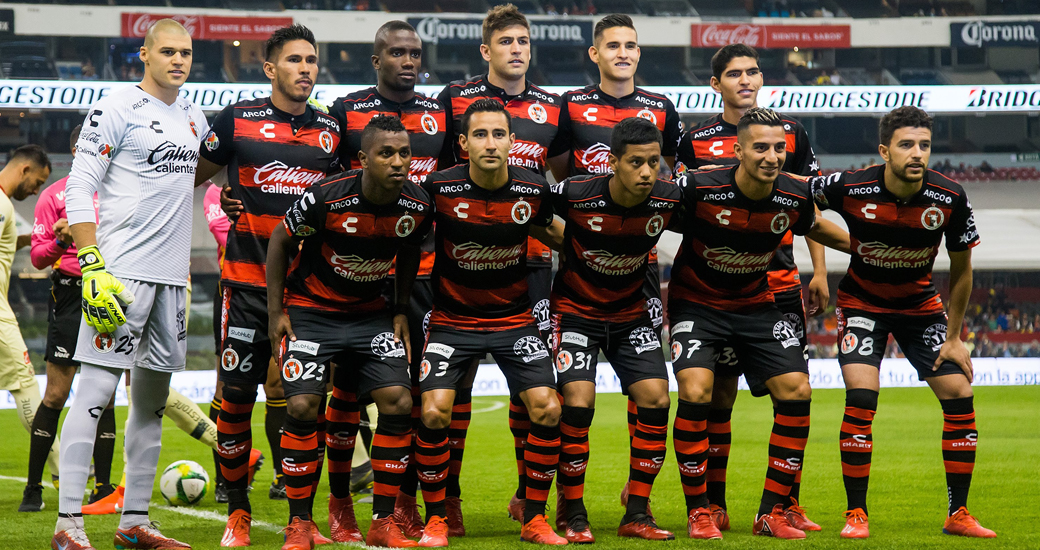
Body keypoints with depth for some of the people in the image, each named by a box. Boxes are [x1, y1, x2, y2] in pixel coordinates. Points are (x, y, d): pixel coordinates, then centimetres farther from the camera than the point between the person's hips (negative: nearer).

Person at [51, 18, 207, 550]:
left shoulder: (193, 117, 15)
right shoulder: (117, 109, -7)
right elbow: (78, 190, -11)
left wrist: (185, 266, 21)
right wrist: (92, 265, -19)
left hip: (170, 278, 8)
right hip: (121, 273, -8)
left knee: (152, 400, 11)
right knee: (95, 391, -10)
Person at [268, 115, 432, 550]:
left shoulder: (418, 207, -12)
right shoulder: (327, 197, -24)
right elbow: (280, 240, -7)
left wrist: (400, 311, 7)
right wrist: (276, 311, -6)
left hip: (371, 313, 4)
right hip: (310, 309, -3)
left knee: (398, 401, -10)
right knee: (303, 405, -15)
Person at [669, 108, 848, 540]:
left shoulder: (794, 198, -12)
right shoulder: (699, 189, -25)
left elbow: (814, 227, 13)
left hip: (756, 304, 4)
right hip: (695, 302, -4)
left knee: (796, 390, -7)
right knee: (695, 391, -23)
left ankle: (772, 513, 3)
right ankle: (698, 512, -8)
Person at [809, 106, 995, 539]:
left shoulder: (950, 199, -19)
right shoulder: (850, 188, -25)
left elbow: (961, 270, -5)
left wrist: (954, 338, -3)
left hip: (921, 305, 2)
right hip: (862, 303, -2)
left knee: (959, 395, -7)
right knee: (861, 397, -20)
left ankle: (958, 515, 5)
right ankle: (856, 514, -9)